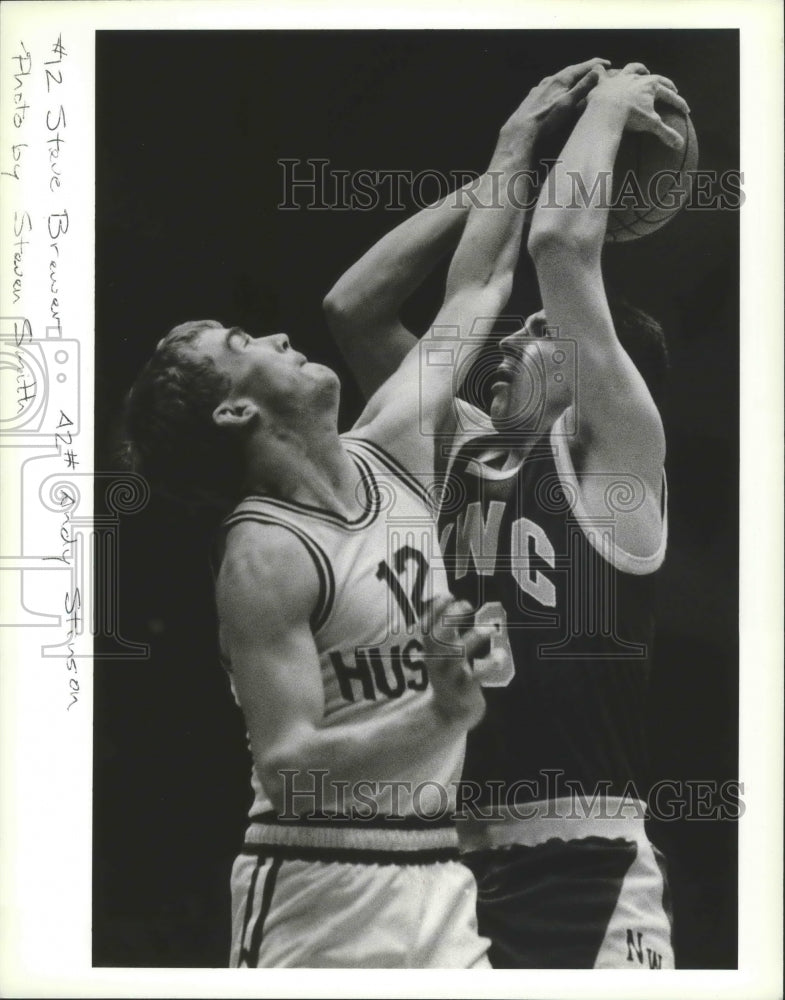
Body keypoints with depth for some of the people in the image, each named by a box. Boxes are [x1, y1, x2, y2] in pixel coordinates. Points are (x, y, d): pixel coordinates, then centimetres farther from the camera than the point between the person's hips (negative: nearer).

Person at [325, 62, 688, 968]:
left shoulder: (612, 455, -5)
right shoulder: (466, 450, 13)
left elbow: (559, 245, -16)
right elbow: (354, 309, 13)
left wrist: (606, 110, 1)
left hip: (581, 869, -7)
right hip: (453, 862, 7)